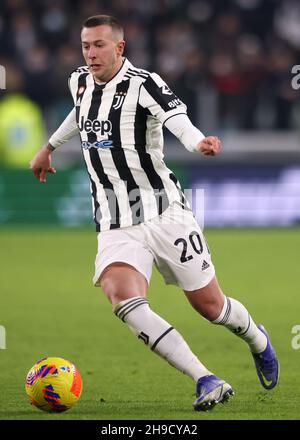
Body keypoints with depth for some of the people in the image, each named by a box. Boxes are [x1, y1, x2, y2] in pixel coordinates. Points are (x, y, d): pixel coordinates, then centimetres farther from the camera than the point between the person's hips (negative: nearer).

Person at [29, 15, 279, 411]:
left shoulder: (143, 84, -12)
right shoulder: (80, 81, 7)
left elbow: (179, 121, -30)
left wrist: (199, 142, -52)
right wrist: (49, 147, 44)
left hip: (165, 212, -4)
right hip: (116, 226, 4)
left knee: (210, 305, 4)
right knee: (122, 297, -26)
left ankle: (258, 341, 42)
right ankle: (207, 382, -27)